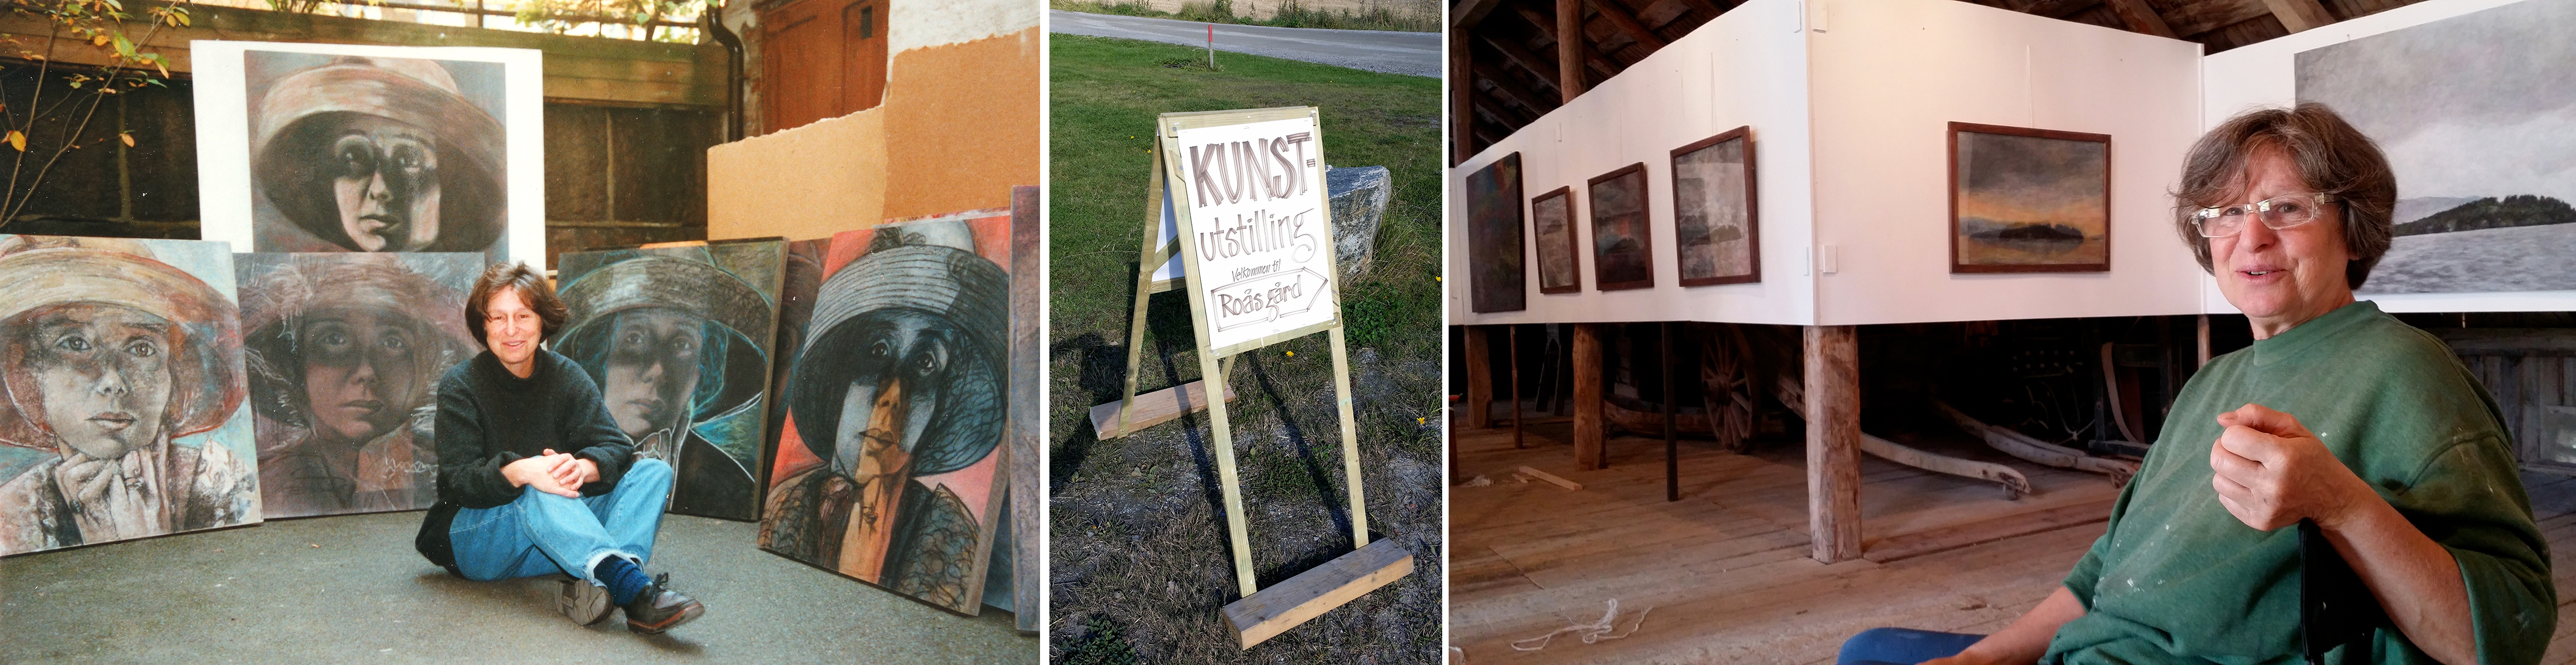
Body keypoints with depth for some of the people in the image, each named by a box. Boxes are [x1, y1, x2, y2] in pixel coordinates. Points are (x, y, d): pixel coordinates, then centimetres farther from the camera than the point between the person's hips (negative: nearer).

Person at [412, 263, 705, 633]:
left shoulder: (567, 377, 4)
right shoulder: (460, 387, -5)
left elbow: (615, 448, -9)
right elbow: (459, 481, -18)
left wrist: (582, 468, -34)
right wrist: (518, 472, -40)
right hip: (474, 539, -4)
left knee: (654, 473, -16)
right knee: (536, 493, -37)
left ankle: (585, 585, -45)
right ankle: (635, 590, -60)